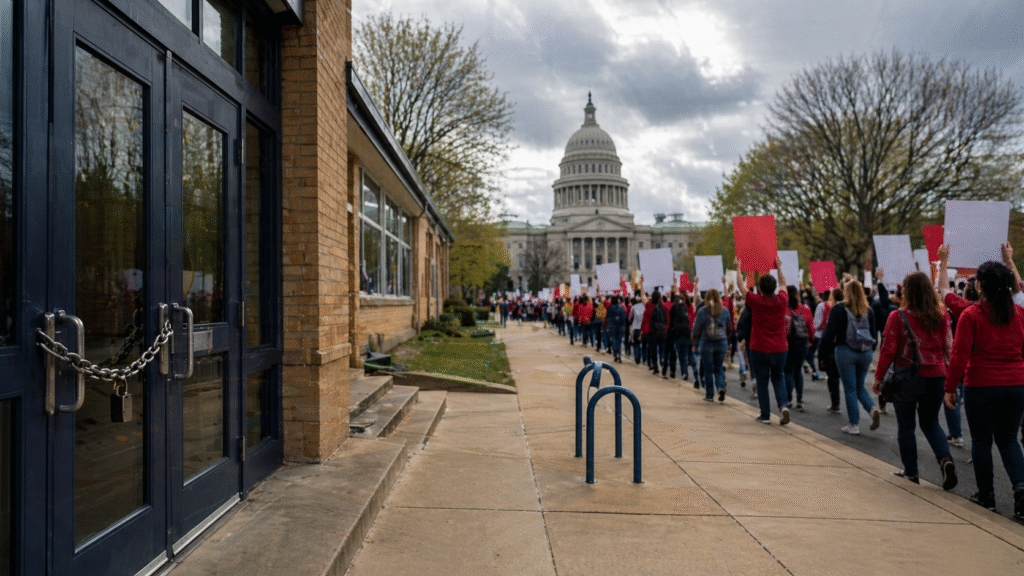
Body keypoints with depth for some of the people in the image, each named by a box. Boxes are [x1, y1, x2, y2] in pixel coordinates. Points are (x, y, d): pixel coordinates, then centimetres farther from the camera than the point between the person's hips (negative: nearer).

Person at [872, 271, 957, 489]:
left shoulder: (898, 317, -12)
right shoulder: (941, 315, -1)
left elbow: (888, 351, -11)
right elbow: (948, 346, 5)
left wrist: (878, 377, -2)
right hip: (936, 376, 4)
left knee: (905, 425, 11)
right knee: (931, 422, 18)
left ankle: (911, 471, 17)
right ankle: (945, 459, -4)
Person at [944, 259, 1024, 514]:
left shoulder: (971, 315, -10)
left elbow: (960, 355, -11)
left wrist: (950, 387, -4)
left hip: (980, 386, -4)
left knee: (982, 440, 9)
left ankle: (986, 495, 17)